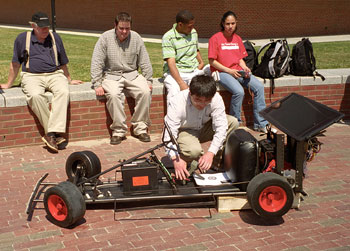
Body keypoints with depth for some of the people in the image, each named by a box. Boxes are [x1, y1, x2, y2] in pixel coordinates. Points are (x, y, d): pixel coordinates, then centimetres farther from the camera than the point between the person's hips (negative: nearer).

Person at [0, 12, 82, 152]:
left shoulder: (55, 38, 16)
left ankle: (51, 133, -40)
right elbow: (15, 64, 16)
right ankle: (56, 133, -30)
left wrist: (69, 80, 29)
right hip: (32, 76, -1)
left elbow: (63, 63, 25)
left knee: (63, 92, -33)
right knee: (35, 95, -36)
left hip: (55, 74, 2)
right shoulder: (22, 38, 10)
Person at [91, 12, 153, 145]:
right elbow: (96, 63, -8)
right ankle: (119, 130, -21)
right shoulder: (105, 38, -6)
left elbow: (145, 62, 8)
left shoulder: (136, 38, 2)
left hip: (132, 74, 3)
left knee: (145, 91, -25)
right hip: (111, 75, -2)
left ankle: (140, 128, -12)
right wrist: (97, 85, -14)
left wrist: (148, 81, 2)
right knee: (114, 94, -33)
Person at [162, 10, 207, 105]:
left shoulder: (193, 32, 13)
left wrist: (201, 62, 11)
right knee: (174, 93, -34)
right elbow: (171, 63, -16)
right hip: (175, 72, -4)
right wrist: (181, 83, -26)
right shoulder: (168, 37, -7)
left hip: (194, 71, 4)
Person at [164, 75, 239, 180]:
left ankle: (217, 160, -5)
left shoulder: (216, 99, -24)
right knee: (194, 150, -37)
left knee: (233, 122, -19)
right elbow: (170, 133, -33)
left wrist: (211, 153, -36)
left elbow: (221, 128, -23)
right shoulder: (177, 102, -31)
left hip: (204, 128, 4)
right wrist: (176, 159, -46)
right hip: (184, 131, -4)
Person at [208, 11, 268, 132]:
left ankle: (261, 124, -10)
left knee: (259, 86, -16)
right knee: (239, 91, -32)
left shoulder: (237, 38, 15)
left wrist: (245, 68, -3)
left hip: (237, 71, 6)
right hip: (221, 72, -6)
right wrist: (229, 70, -14)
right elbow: (212, 61, -7)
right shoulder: (215, 38, -4)